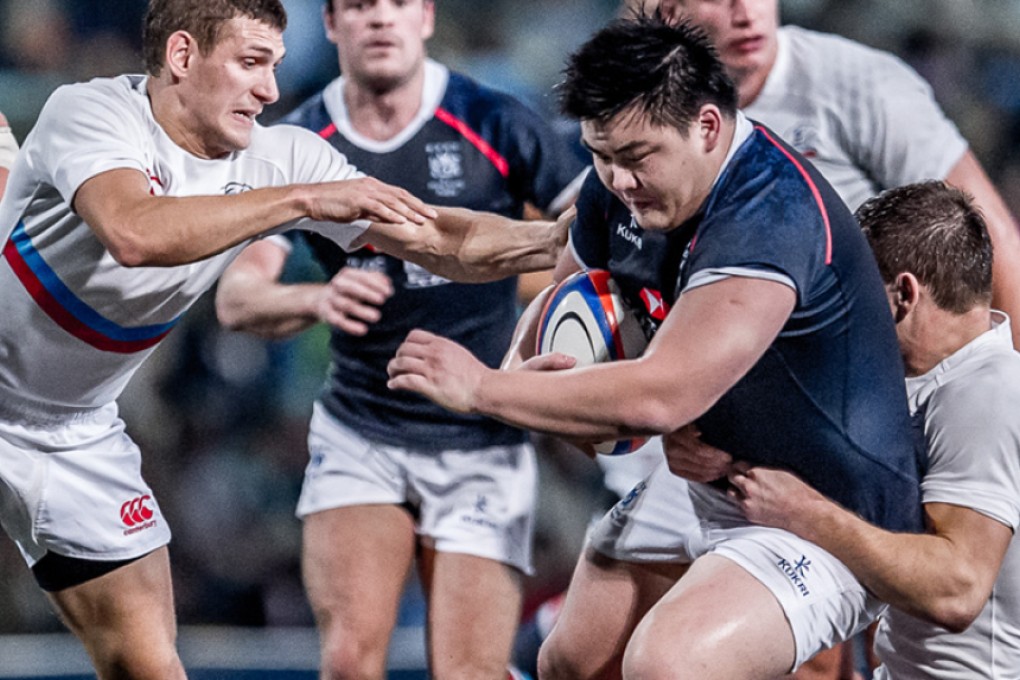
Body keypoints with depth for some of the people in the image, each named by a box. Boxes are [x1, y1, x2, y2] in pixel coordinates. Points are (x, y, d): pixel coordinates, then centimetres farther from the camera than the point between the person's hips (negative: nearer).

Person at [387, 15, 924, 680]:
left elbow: (660, 397, -38)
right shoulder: (623, 187, -2)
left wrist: (483, 388, -30)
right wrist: (524, 367, -10)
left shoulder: (774, 216, -32)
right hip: (700, 482, 9)